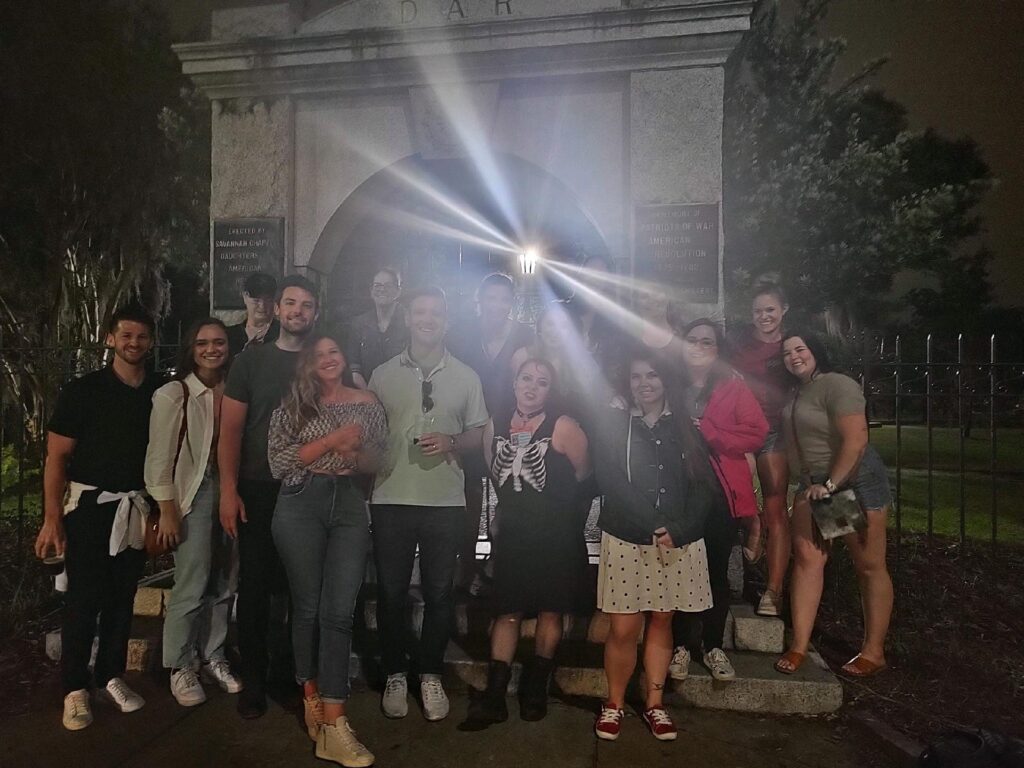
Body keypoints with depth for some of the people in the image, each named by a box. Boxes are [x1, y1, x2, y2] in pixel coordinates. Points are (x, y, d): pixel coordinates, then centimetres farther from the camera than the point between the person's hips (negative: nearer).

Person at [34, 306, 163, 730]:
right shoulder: (82, 390, -7)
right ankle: (75, 688, 16)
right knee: (84, 598, 1)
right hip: (89, 504, -3)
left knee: (122, 596, 10)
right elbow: (56, 457, -6)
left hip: (136, 507, 3)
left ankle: (111, 675, 26)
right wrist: (52, 518, -12)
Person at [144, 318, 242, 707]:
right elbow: (159, 457, -7)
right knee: (192, 586, -3)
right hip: (192, 494, -4)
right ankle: (180, 668, 16)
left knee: (223, 584, 10)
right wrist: (167, 511, -9)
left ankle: (213, 657, 27)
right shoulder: (173, 395, -7)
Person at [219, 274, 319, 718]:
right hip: (258, 492, -1)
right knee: (254, 586, 4)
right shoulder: (251, 360, 4)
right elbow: (230, 429, 0)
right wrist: (228, 490, -9)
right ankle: (253, 682, 19)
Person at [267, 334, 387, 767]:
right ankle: (311, 698, 28)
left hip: (350, 508, 1)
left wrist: (356, 454, -10)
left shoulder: (367, 405, 10)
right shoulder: (293, 403, 6)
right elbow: (279, 460, -4)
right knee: (307, 606, 7)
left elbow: (376, 463, 13)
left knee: (338, 612, -5)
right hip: (301, 506, -1)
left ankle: (333, 725, -2)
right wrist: (332, 441, -11)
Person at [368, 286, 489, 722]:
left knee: (439, 592, 8)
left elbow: (478, 436, 9)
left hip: (446, 500, 0)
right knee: (391, 591, 8)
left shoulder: (466, 377, 6)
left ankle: (431, 675, 27)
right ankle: (395, 675, 27)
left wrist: (450, 443, -11)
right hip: (392, 498, 0)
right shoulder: (383, 375, 5)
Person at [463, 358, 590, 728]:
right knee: (507, 612, 6)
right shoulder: (495, 426, 1)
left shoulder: (562, 427, -13)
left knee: (550, 611, 9)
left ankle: (535, 687, 28)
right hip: (512, 533, 3)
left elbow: (581, 473, -2)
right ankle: (494, 697, 14)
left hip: (556, 537, -3)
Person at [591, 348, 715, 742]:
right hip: (626, 539, -2)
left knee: (661, 622, 11)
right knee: (623, 628, -1)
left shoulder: (684, 427, 8)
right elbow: (612, 483, -8)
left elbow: (703, 485, 1)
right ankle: (614, 703, 20)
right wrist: (653, 527, -16)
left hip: (679, 541, 2)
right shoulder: (612, 424, 2)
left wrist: (679, 530, -13)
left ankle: (654, 704, 27)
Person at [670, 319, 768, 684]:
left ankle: (713, 646, 23)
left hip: (721, 491, 0)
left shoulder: (733, 386, 3)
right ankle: (682, 646, 20)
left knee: (717, 571, 9)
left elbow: (756, 433, -7)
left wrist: (704, 430, -13)